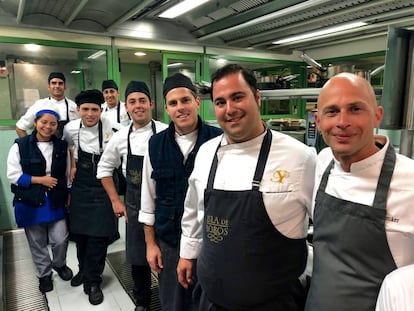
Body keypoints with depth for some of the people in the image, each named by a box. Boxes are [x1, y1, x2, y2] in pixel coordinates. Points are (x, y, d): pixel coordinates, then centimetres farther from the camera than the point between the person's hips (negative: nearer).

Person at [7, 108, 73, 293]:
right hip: (30, 203, -2)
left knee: (60, 239, 4)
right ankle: (44, 274, 34)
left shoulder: (62, 146, 1)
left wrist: (68, 196, 7)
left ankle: (59, 264, 35)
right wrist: (39, 180, -17)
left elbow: (67, 174, 9)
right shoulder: (20, 146, -8)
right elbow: (13, 175, -9)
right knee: (37, 243, 12)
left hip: (55, 202, 2)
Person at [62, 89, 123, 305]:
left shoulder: (112, 128, -18)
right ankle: (84, 270, 40)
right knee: (79, 231, 15)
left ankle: (93, 281, 18)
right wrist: (72, 166, 13)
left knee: (98, 235, -1)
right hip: (80, 187, 4)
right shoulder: (71, 128, -4)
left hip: (103, 188, -4)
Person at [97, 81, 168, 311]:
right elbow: (104, 168, 13)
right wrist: (116, 201, 9)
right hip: (134, 205, 4)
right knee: (137, 257, 15)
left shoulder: (165, 133, -13)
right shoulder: (121, 138, 0)